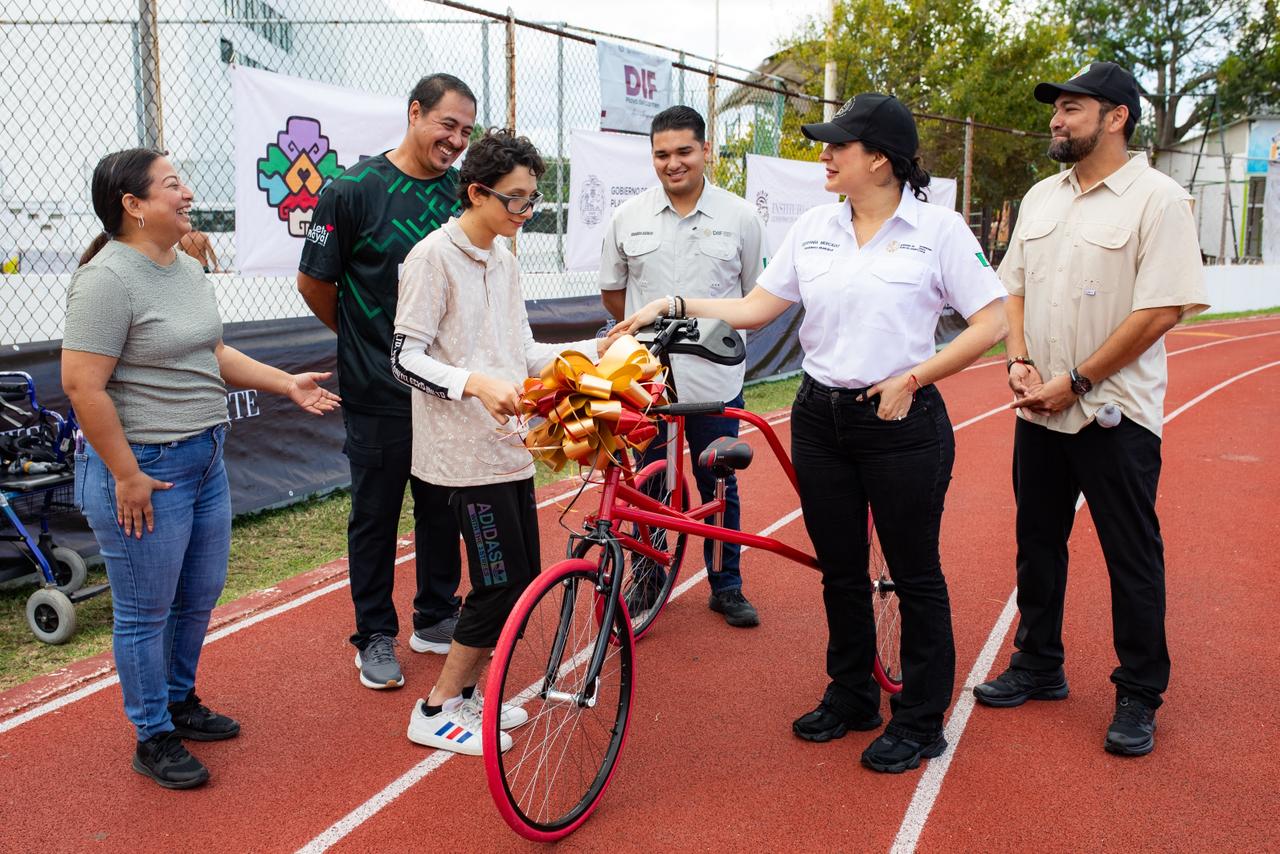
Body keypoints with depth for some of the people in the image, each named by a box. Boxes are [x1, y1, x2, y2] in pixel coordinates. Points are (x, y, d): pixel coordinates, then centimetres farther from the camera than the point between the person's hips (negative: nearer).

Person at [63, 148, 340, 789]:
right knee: (146, 612, 6)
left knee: (199, 597, 20)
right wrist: (126, 475, -20)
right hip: (144, 471, -9)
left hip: (204, 460, 9)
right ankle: (153, 739, 22)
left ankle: (180, 702, 40)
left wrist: (288, 384, 10)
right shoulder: (108, 279, -18)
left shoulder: (188, 270, 10)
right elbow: (82, 384, -22)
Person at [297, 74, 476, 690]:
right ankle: (375, 635, 22)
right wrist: (362, 339, 8)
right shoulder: (354, 190, -11)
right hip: (379, 391, -4)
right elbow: (314, 280, -3)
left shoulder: (460, 190, 4)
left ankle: (436, 616, 32)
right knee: (376, 513, 7)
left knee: (443, 505, 14)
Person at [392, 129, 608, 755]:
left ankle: (462, 692, 28)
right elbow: (405, 358, -15)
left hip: (509, 443, 9)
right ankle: (436, 713, 10)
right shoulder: (434, 256, -11)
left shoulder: (503, 259, 14)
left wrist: (595, 349, 8)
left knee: (520, 579, 10)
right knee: (504, 584, -7)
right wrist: (477, 382, -30)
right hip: (464, 451, -8)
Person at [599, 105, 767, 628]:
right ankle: (649, 578, 29)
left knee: (719, 486, 9)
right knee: (648, 483, 11)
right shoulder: (628, 218, 2)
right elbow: (612, 290, 14)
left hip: (715, 379, -1)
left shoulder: (739, 217, 0)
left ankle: (726, 586, 24)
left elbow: (756, 295, 9)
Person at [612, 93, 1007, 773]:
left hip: (901, 422, -4)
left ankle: (920, 720, 22)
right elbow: (756, 308, 6)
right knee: (840, 570, 15)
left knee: (914, 573, 6)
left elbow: (990, 323, -8)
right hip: (820, 418, 5)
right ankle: (851, 697, 33)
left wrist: (912, 378, -13)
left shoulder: (938, 228, -7)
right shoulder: (813, 227, 6)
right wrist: (673, 304, -2)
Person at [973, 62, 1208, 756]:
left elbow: (1161, 309, -16)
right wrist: (1019, 361, -2)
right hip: (1038, 411, 7)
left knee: (1132, 557, 4)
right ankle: (1038, 666, 31)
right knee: (1037, 543, 15)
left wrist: (1075, 382, -16)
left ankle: (1139, 697, 18)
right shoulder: (1041, 197, 11)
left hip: (1115, 413, -6)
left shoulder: (1157, 198, -10)